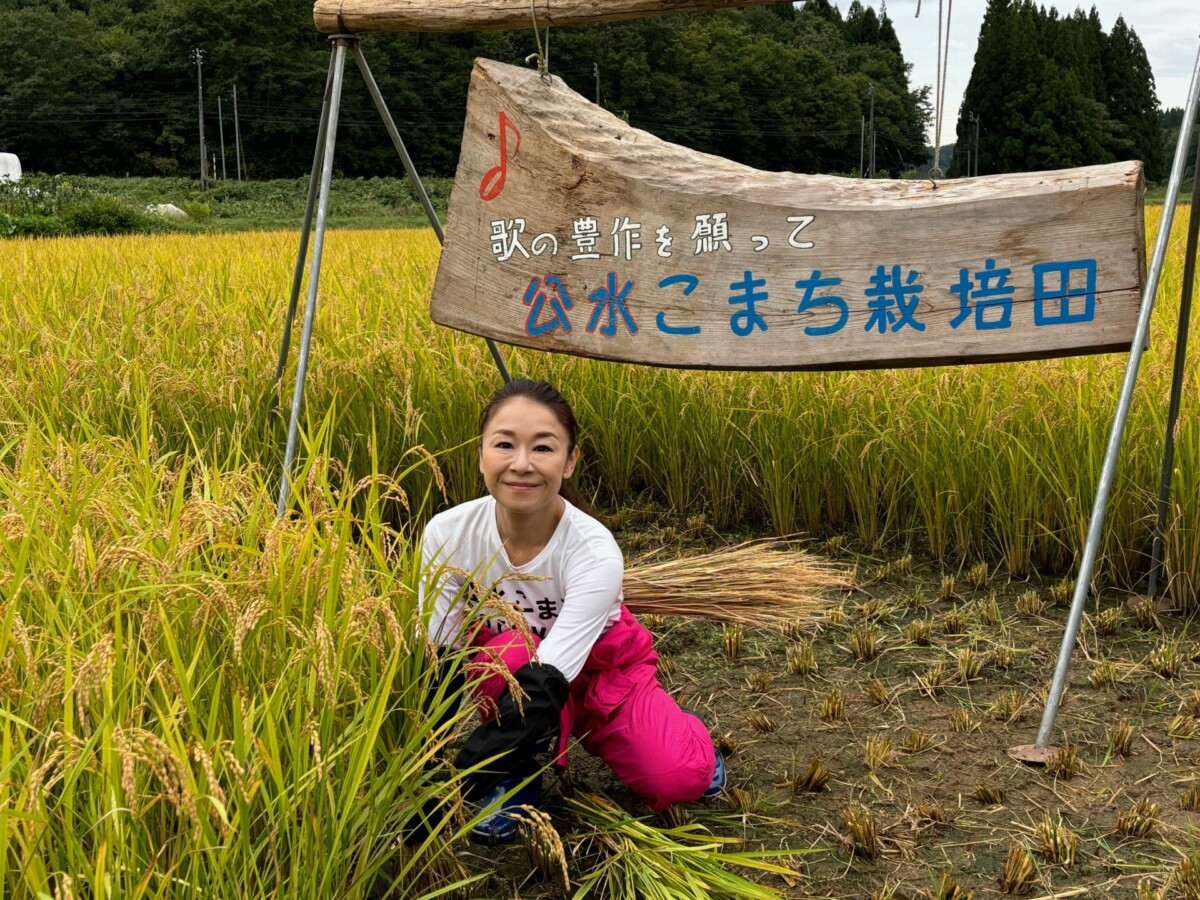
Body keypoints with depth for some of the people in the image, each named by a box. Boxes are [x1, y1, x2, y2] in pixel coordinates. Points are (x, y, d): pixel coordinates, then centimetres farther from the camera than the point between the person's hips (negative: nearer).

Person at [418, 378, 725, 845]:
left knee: (681, 779, -24)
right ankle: (518, 776, -8)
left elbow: (547, 679, -38)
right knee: (509, 650, -35)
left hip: (600, 671, -1)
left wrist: (458, 785, -46)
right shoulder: (447, 534, -24)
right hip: (505, 678, 1)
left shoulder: (595, 552, -31)